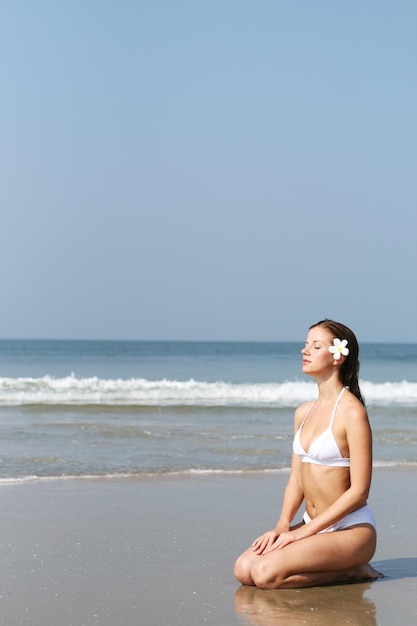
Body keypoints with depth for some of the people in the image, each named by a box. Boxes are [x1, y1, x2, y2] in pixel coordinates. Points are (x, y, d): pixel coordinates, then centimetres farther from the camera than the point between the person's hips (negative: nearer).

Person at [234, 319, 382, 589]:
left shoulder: (352, 412, -14)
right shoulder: (304, 412, 11)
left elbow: (359, 491, -16)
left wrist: (304, 531, -16)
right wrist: (282, 526, -3)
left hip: (351, 529, -8)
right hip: (314, 528, 8)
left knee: (265, 574, -25)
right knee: (244, 568, -12)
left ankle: (350, 571, -3)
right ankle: (339, 566, 6)